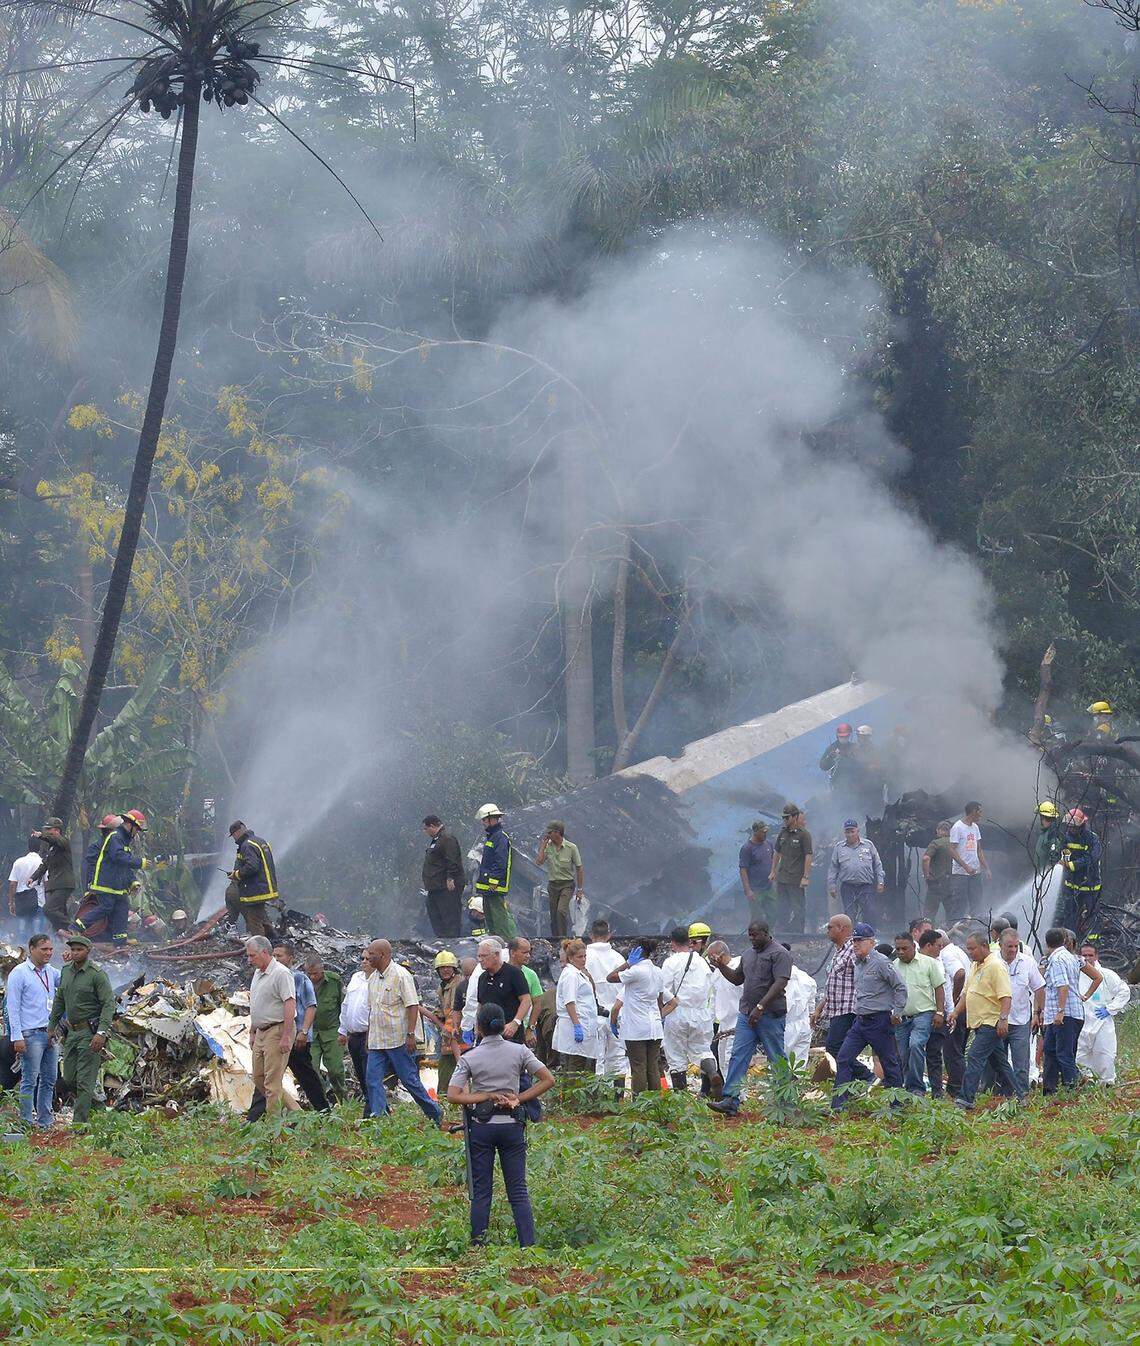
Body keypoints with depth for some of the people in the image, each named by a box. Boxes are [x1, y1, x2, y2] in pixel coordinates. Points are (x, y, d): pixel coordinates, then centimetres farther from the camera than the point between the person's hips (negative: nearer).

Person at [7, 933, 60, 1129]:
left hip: (51, 1034, 7)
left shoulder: (50, 972, 13)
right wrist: (17, 1037, -16)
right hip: (31, 1035, -7)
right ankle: (27, 1123, -3)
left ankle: (45, 1122, 16)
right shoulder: (19, 973, -6)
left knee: (49, 1080, 9)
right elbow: (13, 1007, -9)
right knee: (29, 1081, -6)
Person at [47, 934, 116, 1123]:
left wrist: (102, 1033, -26)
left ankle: (79, 1121, -7)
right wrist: (52, 1025, 18)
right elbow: (59, 1000, 20)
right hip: (72, 1031, 7)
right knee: (69, 1077, 11)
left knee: (84, 1080, -8)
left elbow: (109, 1004, -17)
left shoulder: (97, 974, -12)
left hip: (90, 1032, -7)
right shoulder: (66, 971, 9)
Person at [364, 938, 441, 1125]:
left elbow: (413, 1006, -14)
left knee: (410, 1079, -1)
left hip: (398, 1040, -7)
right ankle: (377, 1117, -5)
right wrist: (369, 1036, 18)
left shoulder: (400, 975, -11)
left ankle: (435, 1114, 13)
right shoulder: (373, 978, 13)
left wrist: (410, 1034, -20)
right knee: (373, 1079, -4)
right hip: (377, 1041, 7)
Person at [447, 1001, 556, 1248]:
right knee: (518, 1190, 5)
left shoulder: (470, 1058, -6)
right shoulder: (519, 1051, -3)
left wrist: (487, 1096, -9)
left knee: (481, 1190, 7)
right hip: (512, 1124, 1)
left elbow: (453, 1095, -12)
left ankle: (478, 1246, 7)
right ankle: (528, 1244, -3)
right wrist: (518, 1098, -4)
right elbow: (548, 1080, -4)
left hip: (481, 1126, -1)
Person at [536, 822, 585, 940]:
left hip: (567, 884, -4)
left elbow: (579, 869, -2)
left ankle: (563, 938, -18)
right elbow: (539, 862, -14)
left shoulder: (571, 847, -8)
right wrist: (543, 845, -10)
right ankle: (554, 938, 16)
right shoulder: (547, 846, 1)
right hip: (552, 885, 4)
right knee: (553, 916, 5)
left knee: (561, 911, -22)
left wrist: (580, 889, -3)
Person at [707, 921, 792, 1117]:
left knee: (778, 1059, 1)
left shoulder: (779, 954, -9)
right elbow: (737, 979, 28)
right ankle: (730, 1101, -10)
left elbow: (780, 983, -18)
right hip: (746, 1014, 7)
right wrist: (722, 967, 8)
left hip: (770, 1015, -7)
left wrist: (760, 1007, -25)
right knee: (738, 1056, -4)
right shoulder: (748, 954, 17)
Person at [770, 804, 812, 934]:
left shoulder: (804, 834, -9)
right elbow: (777, 853, 20)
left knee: (797, 908, -1)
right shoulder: (783, 832, 10)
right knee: (782, 908, 13)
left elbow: (808, 856, -12)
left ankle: (797, 933, 3)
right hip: (782, 877, 7)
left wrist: (805, 876, -15)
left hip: (796, 879, -7)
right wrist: (773, 871, 19)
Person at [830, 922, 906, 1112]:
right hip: (860, 1021, 8)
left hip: (880, 1020, -8)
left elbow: (901, 988, -12)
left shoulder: (881, 963, -13)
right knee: (843, 1059, -1)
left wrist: (897, 1012, -12)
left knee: (889, 1063, 2)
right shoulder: (857, 964, 12)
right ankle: (838, 1105, -2)